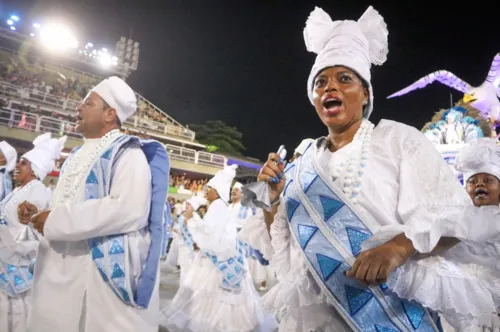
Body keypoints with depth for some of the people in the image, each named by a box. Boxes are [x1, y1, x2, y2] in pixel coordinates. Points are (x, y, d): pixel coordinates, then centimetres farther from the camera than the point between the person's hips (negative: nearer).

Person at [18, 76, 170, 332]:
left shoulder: (127, 152, -11)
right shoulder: (78, 155, 17)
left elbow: (130, 209, -26)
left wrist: (56, 221, -20)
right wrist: (38, 211, 5)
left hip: (102, 271, -8)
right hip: (60, 270, 9)